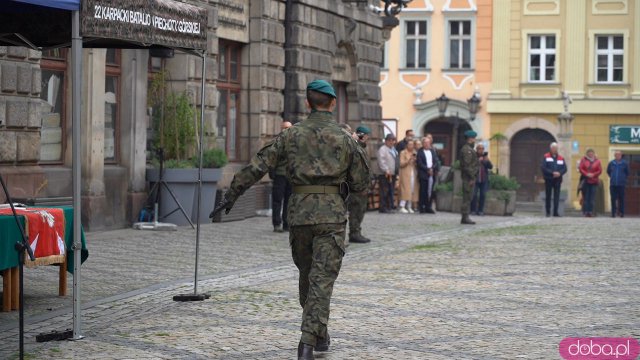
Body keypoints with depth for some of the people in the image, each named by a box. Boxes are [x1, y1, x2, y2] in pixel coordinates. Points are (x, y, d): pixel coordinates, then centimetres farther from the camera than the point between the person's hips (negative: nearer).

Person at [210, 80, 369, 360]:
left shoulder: (292, 135, 4)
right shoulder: (345, 139, 2)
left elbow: (257, 166, 0)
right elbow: (360, 182, 7)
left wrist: (231, 196, 4)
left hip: (299, 212, 2)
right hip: (331, 215, -2)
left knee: (307, 274, 21)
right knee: (322, 279, -5)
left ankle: (319, 334, 32)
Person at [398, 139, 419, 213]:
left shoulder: (414, 153, 17)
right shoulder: (403, 153, 0)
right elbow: (401, 164, -6)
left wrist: (415, 160, 0)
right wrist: (408, 160, -18)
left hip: (413, 173, 6)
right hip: (406, 174, -6)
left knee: (412, 190, 1)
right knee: (405, 190, -13)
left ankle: (409, 207, 6)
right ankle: (402, 207, -13)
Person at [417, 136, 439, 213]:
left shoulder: (433, 151, 14)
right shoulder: (420, 152, -1)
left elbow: (436, 161, 10)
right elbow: (420, 164, -7)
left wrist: (433, 169, -6)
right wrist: (428, 169, -12)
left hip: (432, 174, 4)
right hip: (423, 175, -4)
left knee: (430, 192, 3)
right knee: (423, 192, -4)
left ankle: (428, 207, 9)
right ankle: (422, 208, 0)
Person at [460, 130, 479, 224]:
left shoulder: (468, 149, 19)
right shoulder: (466, 149, -14)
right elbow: (467, 165, -21)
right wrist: (472, 177, -21)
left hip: (469, 177, 11)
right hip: (468, 177, -11)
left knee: (467, 198, 11)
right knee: (467, 198, -9)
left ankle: (465, 217, 13)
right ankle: (465, 217, -8)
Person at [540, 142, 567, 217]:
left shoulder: (561, 158, 13)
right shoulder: (546, 157, 2)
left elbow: (565, 168, 6)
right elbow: (543, 167, -9)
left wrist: (559, 173, -14)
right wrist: (552, 173, -17)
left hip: (557, 180, 2)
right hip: (548, 180, -2)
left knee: (557, 196, -4)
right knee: (548, 196, 3)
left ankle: (555, 212, -4)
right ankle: (548, 212, 10)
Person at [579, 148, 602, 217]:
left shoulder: (597, 161, 7)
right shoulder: (583, 160, 6)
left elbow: (600, 170, 2)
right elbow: (581, 169, -1)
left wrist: (593, 174, -12)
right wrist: (586, 174, -15)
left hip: (594, 181, 1)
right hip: (585, 181, -1)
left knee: (592, 198, -3)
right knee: (586, 196, -2)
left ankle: (590, 211, -2)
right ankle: (586, 211, 0)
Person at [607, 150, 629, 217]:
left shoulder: (624, 163, 0)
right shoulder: (611, 163, 5)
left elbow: (627, 173, 11)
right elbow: (608, 171, 20)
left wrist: (623, 178, 7)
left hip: (621, 184, -2)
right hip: (613, 184, 2)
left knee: (621, 199, 0)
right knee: (613, 199, 2)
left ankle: (621, 212, 4)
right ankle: (613, 213, 6)